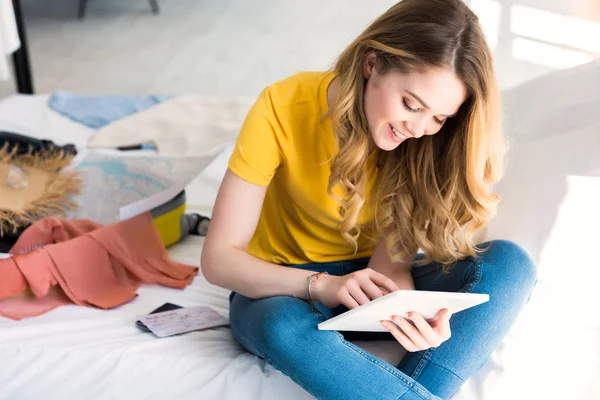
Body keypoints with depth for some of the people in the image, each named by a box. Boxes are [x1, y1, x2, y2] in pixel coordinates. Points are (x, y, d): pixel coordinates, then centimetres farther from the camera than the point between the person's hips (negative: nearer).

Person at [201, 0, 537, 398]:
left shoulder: (425, 142, -13)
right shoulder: (283, 109, -22)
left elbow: (390, 259, -15)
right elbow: (218, 258, -21)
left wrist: (412, 312, -38)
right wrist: (322, 285, -37)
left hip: (368, 282, 3)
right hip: (285, 288, -3)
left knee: (511, 262, -22)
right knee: (288, 330, -40)